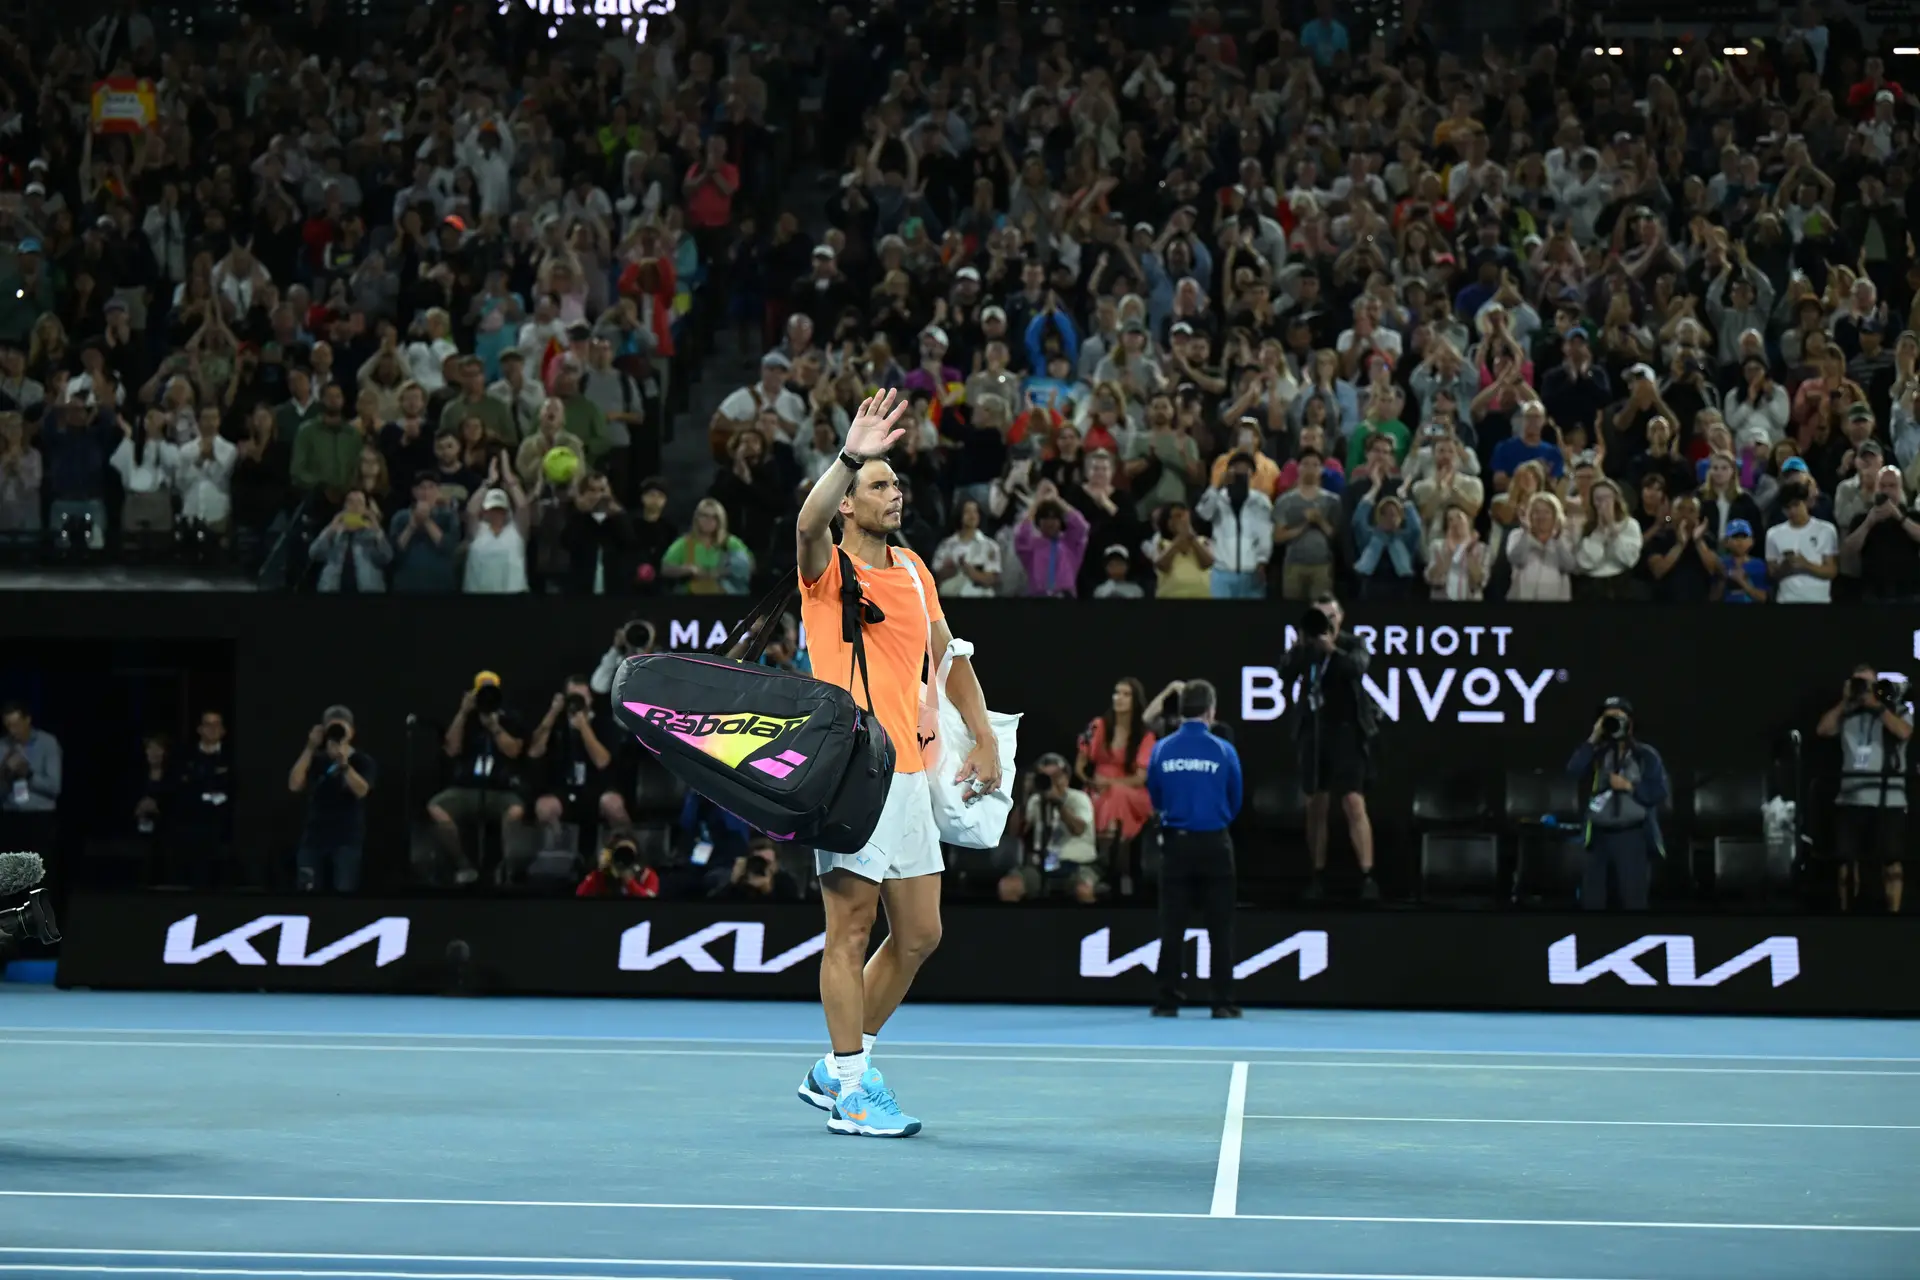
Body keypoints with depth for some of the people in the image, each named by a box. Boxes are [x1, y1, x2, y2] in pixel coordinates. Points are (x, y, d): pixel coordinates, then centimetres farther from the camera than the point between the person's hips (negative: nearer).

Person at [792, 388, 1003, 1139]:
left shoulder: (913, 571, 15)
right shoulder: (829, 569, -5)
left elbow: (950, 657, 24)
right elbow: (809, 523, -28)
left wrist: (984, 738, 14)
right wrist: (850, 458, -42)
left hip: (909, 774, 7)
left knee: (919, 935, 9)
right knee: (851, 930, -4)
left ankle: (838, 1069, 22)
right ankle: (850, 1091, 2)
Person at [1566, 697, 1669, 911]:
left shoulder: (1646, 756, 4)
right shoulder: (1597, 754, 12)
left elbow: (1659, 793, -3)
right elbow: (1573, 772, -8)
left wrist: (1628, 786, -12)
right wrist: (1593, 740, -9)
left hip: (1632, 837, -3)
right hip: (1600, 836, 3)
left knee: (1634, 901, -6)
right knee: (1591, 901, 4)